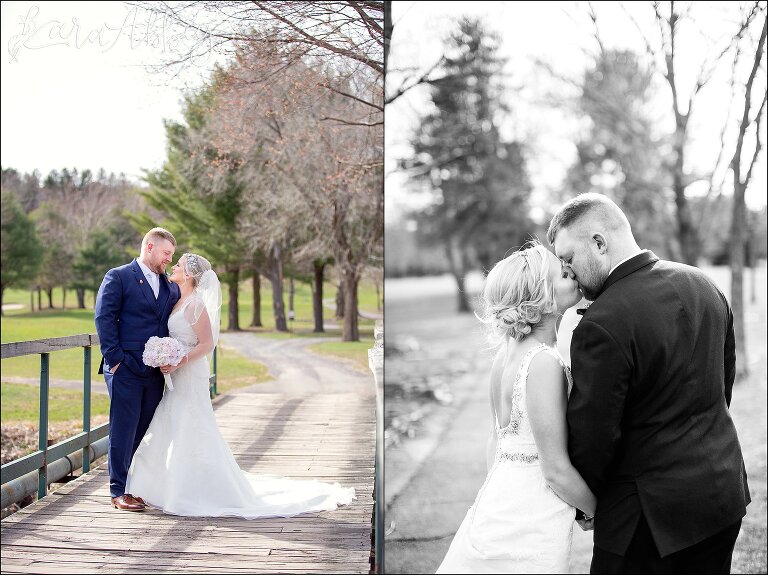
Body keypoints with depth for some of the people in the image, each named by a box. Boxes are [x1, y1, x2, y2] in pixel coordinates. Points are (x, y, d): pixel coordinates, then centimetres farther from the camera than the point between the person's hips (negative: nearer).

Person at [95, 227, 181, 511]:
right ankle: (119, 491, 6)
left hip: (155, 371, 6)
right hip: (126, 370, -6)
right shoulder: (118, 277, -1)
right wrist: (115, 358, -12)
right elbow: (104, 318, -7)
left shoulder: (170, 286, 16)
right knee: (123, 431, -2)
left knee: (147, 431, 9)